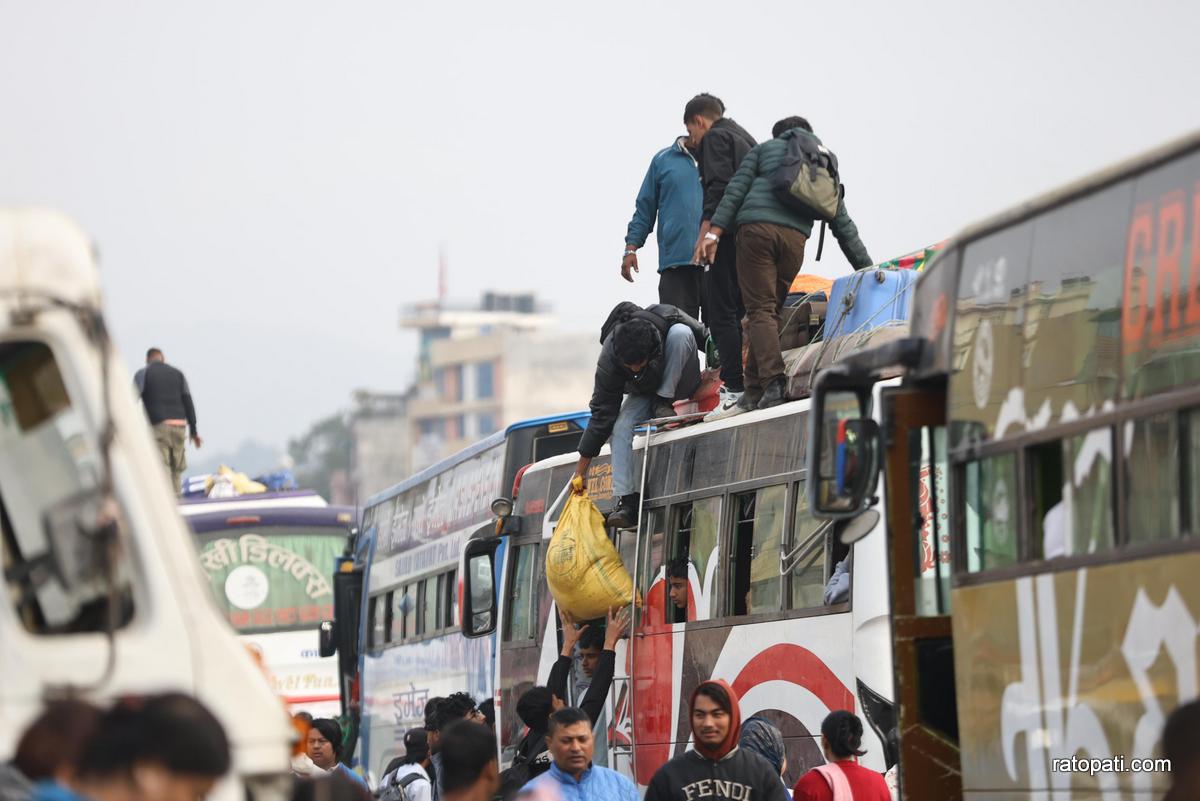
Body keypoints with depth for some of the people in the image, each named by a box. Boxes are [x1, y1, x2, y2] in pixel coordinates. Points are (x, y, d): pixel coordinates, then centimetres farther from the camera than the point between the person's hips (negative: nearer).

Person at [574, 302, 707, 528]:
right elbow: (602, 412, -25)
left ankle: (664, 402, -20)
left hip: (679, 384, -1)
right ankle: (626, 502, -29)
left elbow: (706, 338, -14)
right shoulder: (609, 357, -32)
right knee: (621, 428, -29)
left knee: (680, 332, -31)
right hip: (644, 391, 1)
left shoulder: (669, 318, -36)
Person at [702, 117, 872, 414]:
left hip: (756, 228, -3)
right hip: (795, 236, 3)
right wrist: (865, 267, 25)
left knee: (760, 309, -7)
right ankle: (755, 390, 8)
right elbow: (843, 224, 25)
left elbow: (736, 189, 7)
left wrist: (715, 230, -1)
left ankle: (773, 382, -24)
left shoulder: (764, 149, 23)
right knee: (772, 310, 11)